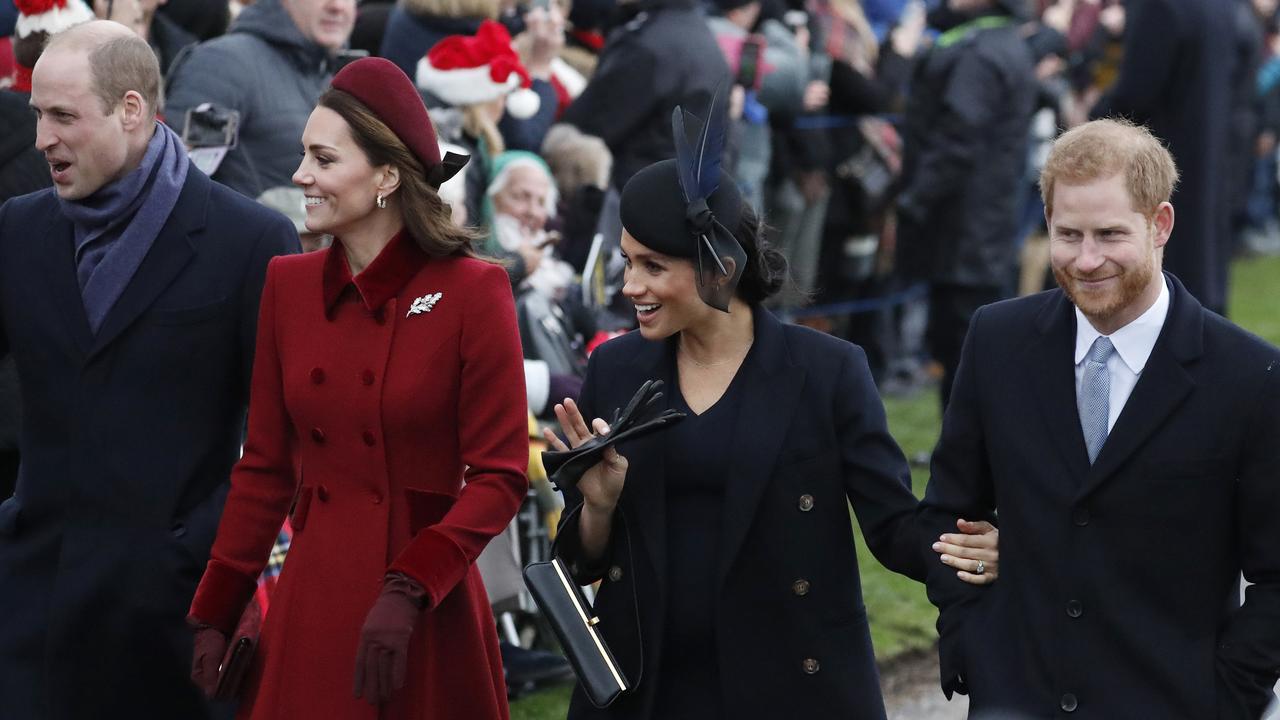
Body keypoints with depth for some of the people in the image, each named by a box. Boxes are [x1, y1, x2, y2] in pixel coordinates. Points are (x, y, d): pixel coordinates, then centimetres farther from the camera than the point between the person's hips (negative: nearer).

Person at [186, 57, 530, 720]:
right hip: (310, 607, 4)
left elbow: (500, 477, -9)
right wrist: (215, 615, 4)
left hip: (426, 615, -4)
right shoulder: (288, 284, 4)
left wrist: (408, 590, -20)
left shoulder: (471, 292, -9)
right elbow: (264, 467, 9)